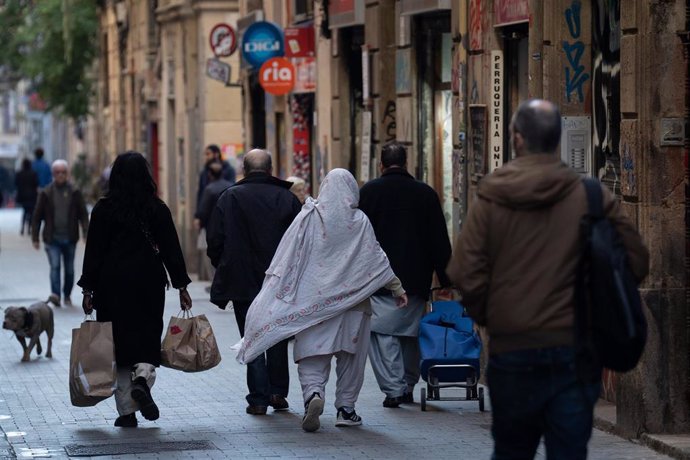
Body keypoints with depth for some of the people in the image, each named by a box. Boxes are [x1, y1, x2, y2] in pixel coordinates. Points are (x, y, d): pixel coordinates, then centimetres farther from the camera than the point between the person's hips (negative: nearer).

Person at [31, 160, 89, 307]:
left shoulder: (75, 193, 4)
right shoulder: (46, 193, 3)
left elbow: (83, 215, 3)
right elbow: (37, 216, 5)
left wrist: (86, 233, -10)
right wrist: (35, 238, 1)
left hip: (69, 238, 1)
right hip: (52, 238, -1)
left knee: (69, 269, 9)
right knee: (54, 266, -16)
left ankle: (67, 295, 24)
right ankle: (55, 294, -26)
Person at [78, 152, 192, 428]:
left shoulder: (104, 209, -2)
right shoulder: (157, 208, 0)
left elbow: (94, 251, -2)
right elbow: (171, 249, 1)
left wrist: (88, 290, 2)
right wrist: (181, 286, 7)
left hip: (113, 285, 0)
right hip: (149, 283, 1)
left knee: (119, 343, 5)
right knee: (147, 337, 10)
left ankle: (127, 411, 3)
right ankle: (142, 378, -21)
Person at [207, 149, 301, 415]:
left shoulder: (229, 198, -3)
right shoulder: (288, 198, 0)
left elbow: (214, 241, -3)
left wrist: (224, 271, 12)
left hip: (243, 283, -1)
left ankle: (259, 398, 0)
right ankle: (278, 392, 17)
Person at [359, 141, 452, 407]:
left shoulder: (368, 191, -1)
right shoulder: (426, 193, 4)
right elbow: (440, 241, 6)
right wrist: (445, 278, 10)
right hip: (416, 280, 3)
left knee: (382, 333, -2)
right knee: (410, 334, 14)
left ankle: (393, 388, -11)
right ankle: (408, 387, 21)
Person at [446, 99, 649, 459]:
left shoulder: (491, 200, -5)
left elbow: (465, 276, -10)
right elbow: (635, 263, -3)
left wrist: (487, 318, 9)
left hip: (512, 352, 1)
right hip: (575, 350, -1)